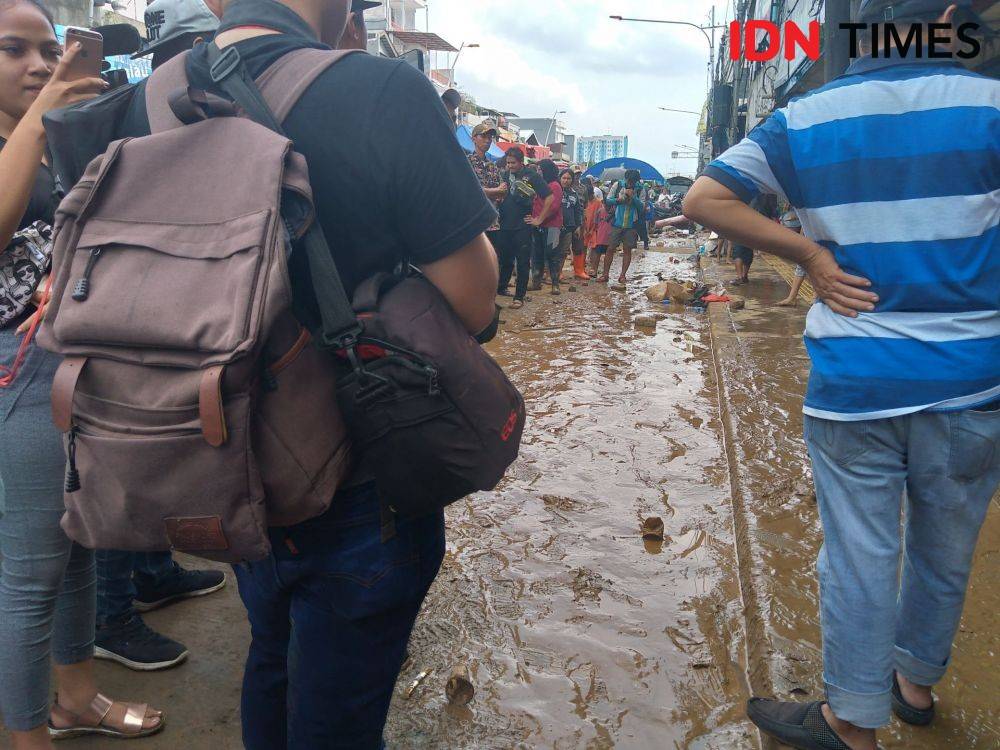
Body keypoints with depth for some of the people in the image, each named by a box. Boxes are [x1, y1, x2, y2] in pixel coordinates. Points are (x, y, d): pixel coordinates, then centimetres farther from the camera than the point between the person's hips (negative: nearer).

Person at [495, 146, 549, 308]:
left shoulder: (532, 176, -5)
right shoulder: (504, 175, 8)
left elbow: (549, 197, -4)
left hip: (523, 227, -4)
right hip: (504, 226, 4)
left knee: (523, 263, 1)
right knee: (504, 259, 14)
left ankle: (520, 296, 7)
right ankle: (501, 287, 30)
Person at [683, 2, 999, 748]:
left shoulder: (805, 119, 0)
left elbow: (704, 199, -6)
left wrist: (809, 252, -4)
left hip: (855, 383, -1)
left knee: (859, 556, 9)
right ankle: (917, 682, 42)